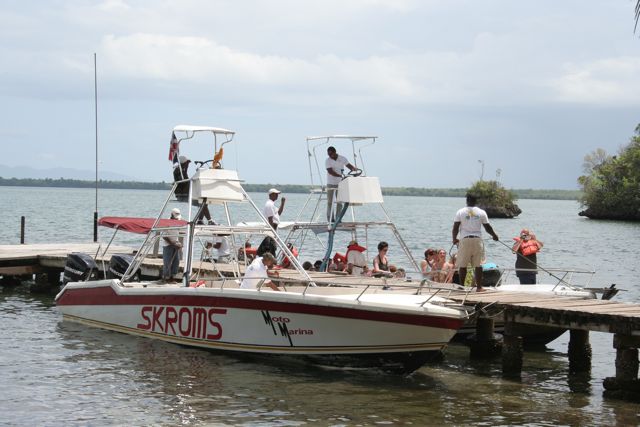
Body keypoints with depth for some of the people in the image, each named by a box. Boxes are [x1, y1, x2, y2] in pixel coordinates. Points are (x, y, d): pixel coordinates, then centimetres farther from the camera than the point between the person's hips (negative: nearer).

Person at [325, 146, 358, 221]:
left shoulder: (343, 159, 0)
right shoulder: (327, 161, -9)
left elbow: (349, 166, 1)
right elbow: (330, 171, -21)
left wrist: (354, 168, -24)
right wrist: (340, 176, -33)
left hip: (340, 183, 2)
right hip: (331, 184, -2)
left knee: (340, 202, 1)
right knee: (330, 202, -2)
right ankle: (330, 219, 1)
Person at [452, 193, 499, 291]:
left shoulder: (460, 212, 1)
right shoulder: (481, 212, 4)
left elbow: (455, 227, -1)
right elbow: (488, 227, 8)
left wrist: (454, 239, 15)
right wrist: (494, 235, 25)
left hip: (464, 240, -1)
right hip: (477, 239, 1)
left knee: (463, 265, 5)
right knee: (478, 264, 5)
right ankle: (479, 286, 4)